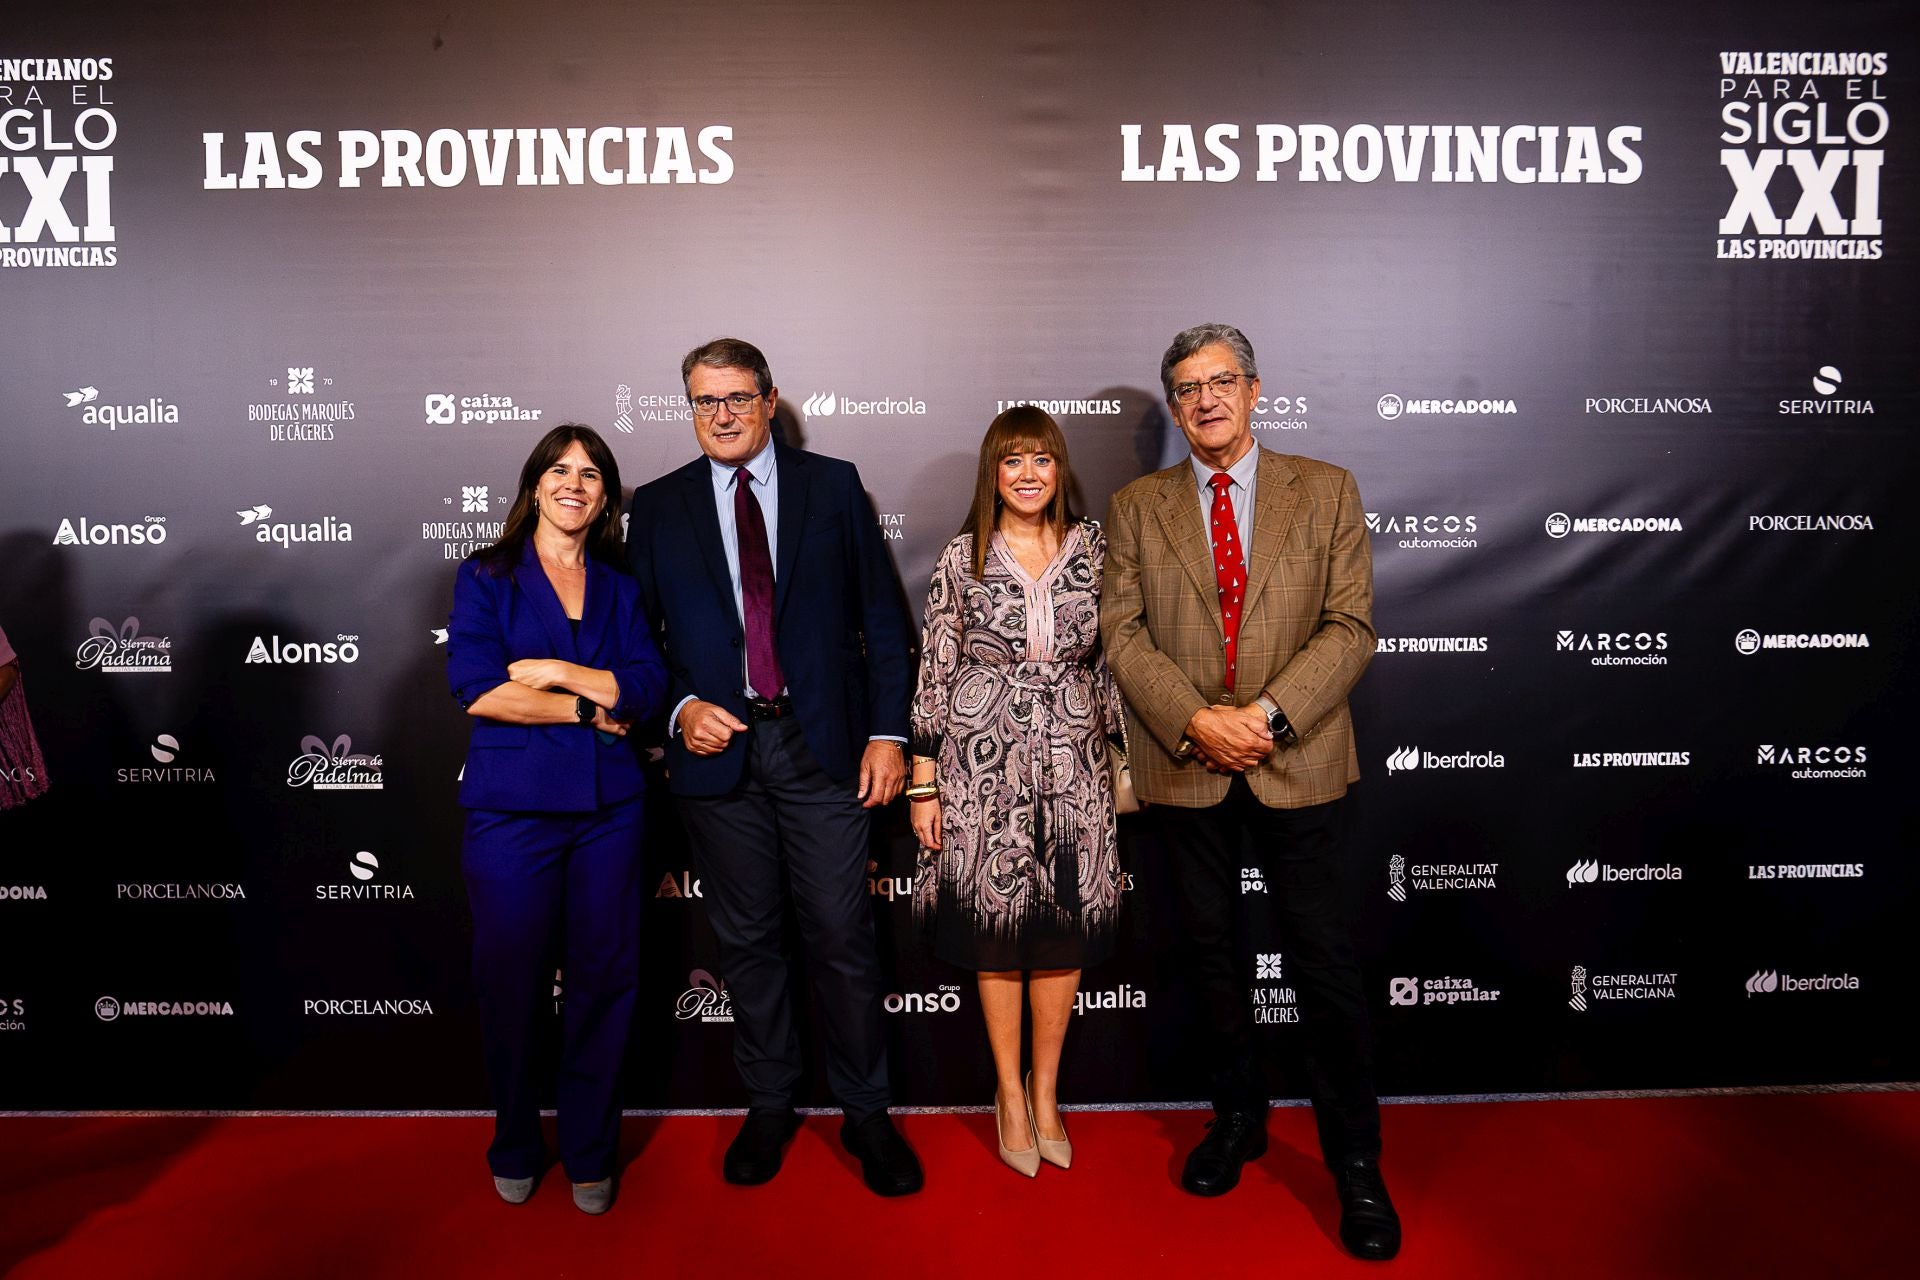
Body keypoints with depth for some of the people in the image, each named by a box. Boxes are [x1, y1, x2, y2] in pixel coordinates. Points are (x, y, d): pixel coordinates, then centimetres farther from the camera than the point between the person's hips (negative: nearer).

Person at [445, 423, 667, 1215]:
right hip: (512, 808, -2)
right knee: (512, 984, 7)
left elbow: (647, 688, -2)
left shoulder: (620, 589, 12)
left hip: (609, 808, 2)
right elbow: (477, 689, -10)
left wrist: (555, 671, -12)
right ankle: (515, 1150, 29)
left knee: (604, 980, 5)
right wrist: (591, 709, -8)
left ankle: (590, 1152, 23)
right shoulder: (486, 577, 4)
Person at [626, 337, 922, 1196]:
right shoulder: (659, 506, 8)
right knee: (747, 938, 12)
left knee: (842, 936, 3)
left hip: (823, 742, -1)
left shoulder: (833, 486, 5)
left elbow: (880, 617, 3)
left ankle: (866, 1114, 20)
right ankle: (769, 1106, 29)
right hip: (718, 745, 2)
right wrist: (681, 708, -10)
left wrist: (887, 731, -3)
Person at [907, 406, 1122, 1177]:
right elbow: (934, 673, -2)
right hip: (983, 763, -2)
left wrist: (1122, 756, 7)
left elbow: (1110, 659, 9)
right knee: (997, 925, 6)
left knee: (1069, 923, 6)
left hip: (1073, 763, 2)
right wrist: (923, 782, -3)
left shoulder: (1091, 550, 4)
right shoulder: (962, 560, -2)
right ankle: (1010, 1093, 25)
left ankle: (1045, 1091, 26)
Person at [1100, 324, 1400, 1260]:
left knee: (1325, 963, 3)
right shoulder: (1137, 508, 6)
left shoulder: (1326, 492, 4)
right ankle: (1238, 1116, 34)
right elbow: (1124, 635, -1)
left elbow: (1349, 626, -3)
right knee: (1212, 953, 14)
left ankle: (1355, 1163, 20)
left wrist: (1266, 712, -16)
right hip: (1185, 769, 2)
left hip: (1296, 765, -1)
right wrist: (1197, 721, -15)